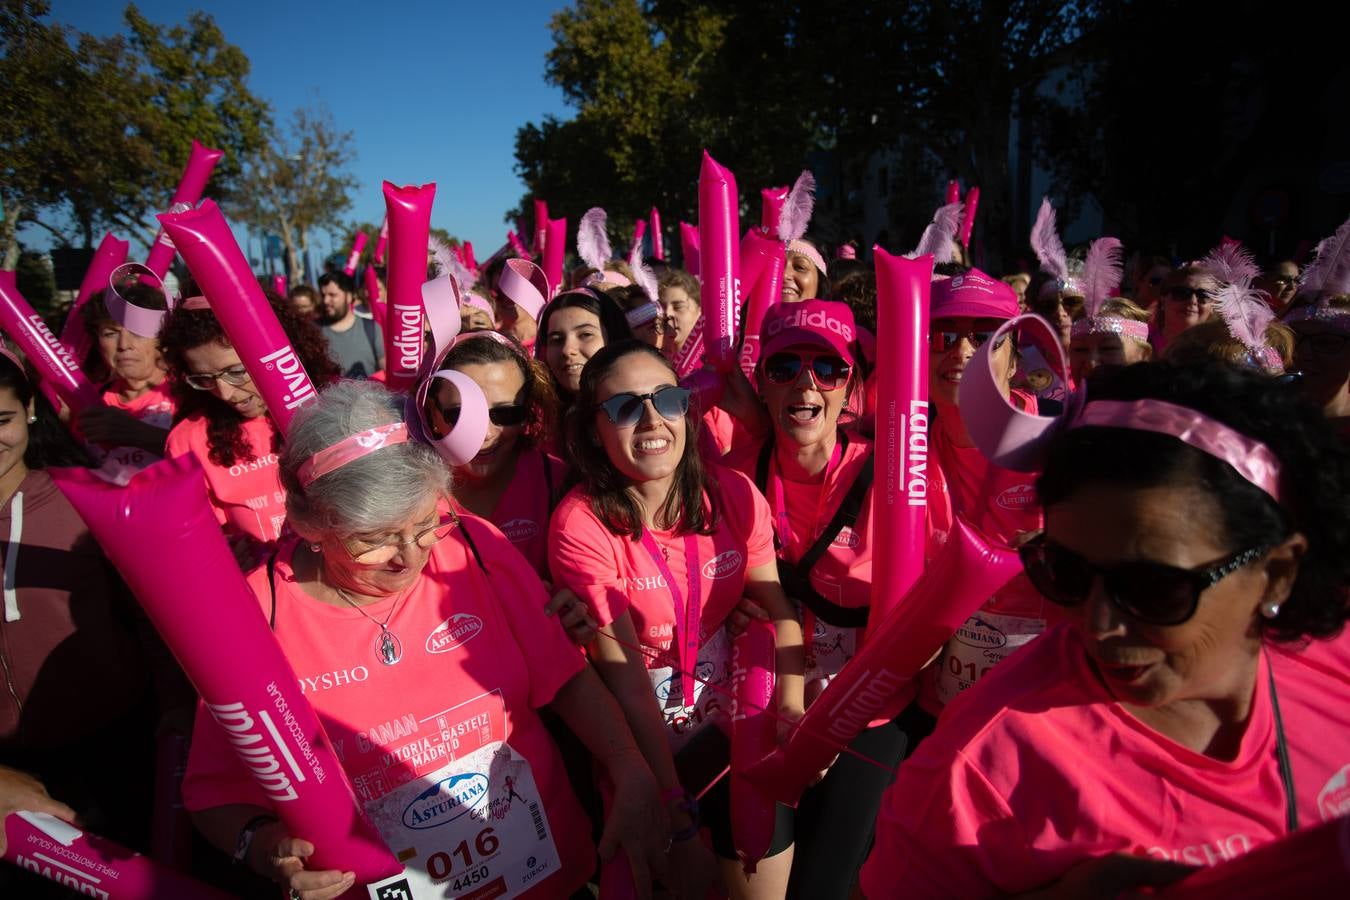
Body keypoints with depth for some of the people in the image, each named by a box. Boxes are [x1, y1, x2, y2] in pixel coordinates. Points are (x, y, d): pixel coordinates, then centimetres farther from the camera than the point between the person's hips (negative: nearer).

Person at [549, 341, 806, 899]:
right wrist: (677, 815, -20)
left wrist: (790, 707, -18)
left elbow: (778, 611, -2)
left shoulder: (733, 495, -8)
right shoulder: (582, 524, -19)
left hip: (731, 702, 4)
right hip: (642, 725, -3)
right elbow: (627, 681, -19)